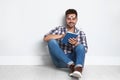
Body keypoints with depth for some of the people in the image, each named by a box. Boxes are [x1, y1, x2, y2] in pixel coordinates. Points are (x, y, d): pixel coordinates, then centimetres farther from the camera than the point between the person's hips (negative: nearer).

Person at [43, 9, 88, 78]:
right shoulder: (59, 29, 5)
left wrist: (76, 43, -21)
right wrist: (61, 36, -18)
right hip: (60, 61, 0)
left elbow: (85, 49, -1)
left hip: (73, 59, 0)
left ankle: (78, 68, -53)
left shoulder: (81, 33, 7)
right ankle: (71, 65, -34)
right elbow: (46, 38, -7)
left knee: (80, 46, -25)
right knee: (52, 42, -23)